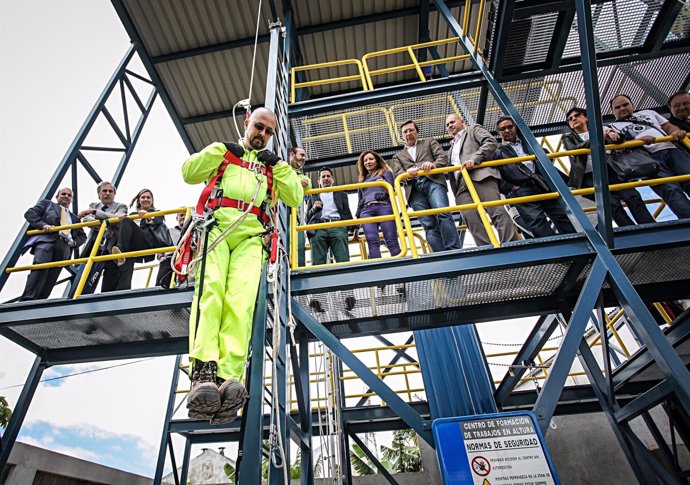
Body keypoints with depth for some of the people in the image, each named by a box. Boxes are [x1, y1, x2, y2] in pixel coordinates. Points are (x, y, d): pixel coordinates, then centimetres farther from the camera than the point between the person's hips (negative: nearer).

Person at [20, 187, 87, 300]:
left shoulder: (75, 218, 34)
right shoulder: (47, 204, 26)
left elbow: (82, 236, 30)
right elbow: (29, 213, 11)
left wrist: (74, 242, 7)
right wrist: (43, 225, -8)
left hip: (64, 246, 4)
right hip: (46, 240, -3)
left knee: (50, 278, -10)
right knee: (40, 268, -27)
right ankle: (27, 299, -32)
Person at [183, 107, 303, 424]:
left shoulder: (272, 165, 33)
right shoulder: (224, 153, 32)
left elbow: (295, 198, 19)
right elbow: (189, 173, 17)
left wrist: (278, 165, 11)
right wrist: (220, 149, 10)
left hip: (251, 234, 0)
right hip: (216, 224, 0)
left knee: (242, 298, -26)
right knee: (210, 289, -27)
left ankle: (228, 378, -39)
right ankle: (204, 372, -38)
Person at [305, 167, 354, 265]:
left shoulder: (341, 195, 32)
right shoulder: (313, 198, 33)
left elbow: (347, 213, 19)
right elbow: (307, 218, 26)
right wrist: (313, 209, 5)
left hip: (337, 226, 0)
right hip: (318, 229, 1)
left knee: (343, 261, -21)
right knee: (317, 263, -17)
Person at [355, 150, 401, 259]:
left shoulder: (385, 172, 24)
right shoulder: (362, 180, 34)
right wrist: (357, 218, 23)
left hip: (384, 207, -2)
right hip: (366, 210, 2)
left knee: (392, 242, -17)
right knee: (372, 243, -20)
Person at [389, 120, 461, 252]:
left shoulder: (429, 142, 27)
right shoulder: (397, 156, 31)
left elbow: (443, 157, 10)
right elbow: (397, 174, 12)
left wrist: (433, 165, -14)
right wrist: (408, 172, -13)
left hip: (432, 182, -1)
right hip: (414, 190, 2)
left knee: (442, 213, -26)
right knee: (429, 225, -13)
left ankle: (454, 251, -29)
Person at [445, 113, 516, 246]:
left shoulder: (474, 129, 24)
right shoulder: (451, 149, 40)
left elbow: (491, 142, 5)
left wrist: (475, 159, -10)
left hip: (480, 175, -4)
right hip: (461, 185, 5)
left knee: (497, 212, -21)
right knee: (471, 219, -19)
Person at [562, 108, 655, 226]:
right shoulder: (568, 138, 17)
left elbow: (615, 139, 4)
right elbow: (574, 149, -6)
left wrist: (613, 135, -21)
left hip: (608, 171, 3)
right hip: (588, 177, -3)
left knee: (633, 197, -20)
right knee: (612, 203, -25)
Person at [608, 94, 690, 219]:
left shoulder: (648, 113, 35)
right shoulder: (612, 126, 21)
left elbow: (669, 127, 26)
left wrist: (676, 132, 2)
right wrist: (640, 140, -17)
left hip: (672, 150, 4)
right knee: (671, 189, -26)